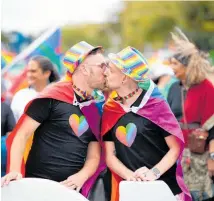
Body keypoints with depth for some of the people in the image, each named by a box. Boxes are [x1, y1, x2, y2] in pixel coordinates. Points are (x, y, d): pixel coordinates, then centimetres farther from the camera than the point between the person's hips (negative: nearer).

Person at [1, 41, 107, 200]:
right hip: (38, 183, -5)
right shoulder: (53, 97, -7)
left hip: (71, 187, 5)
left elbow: (94, 157, 10)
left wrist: (81, 177, -10)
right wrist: (15, 170, -22)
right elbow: (22, 134, -9)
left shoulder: (96, 108, 10)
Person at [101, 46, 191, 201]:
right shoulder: (109, 110, 2)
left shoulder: (156, 104, -8)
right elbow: (110, 155, 1)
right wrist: (130, 176, -16)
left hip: (166, 186, -3)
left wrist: (154, 172, -22)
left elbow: (176, 147, -8)